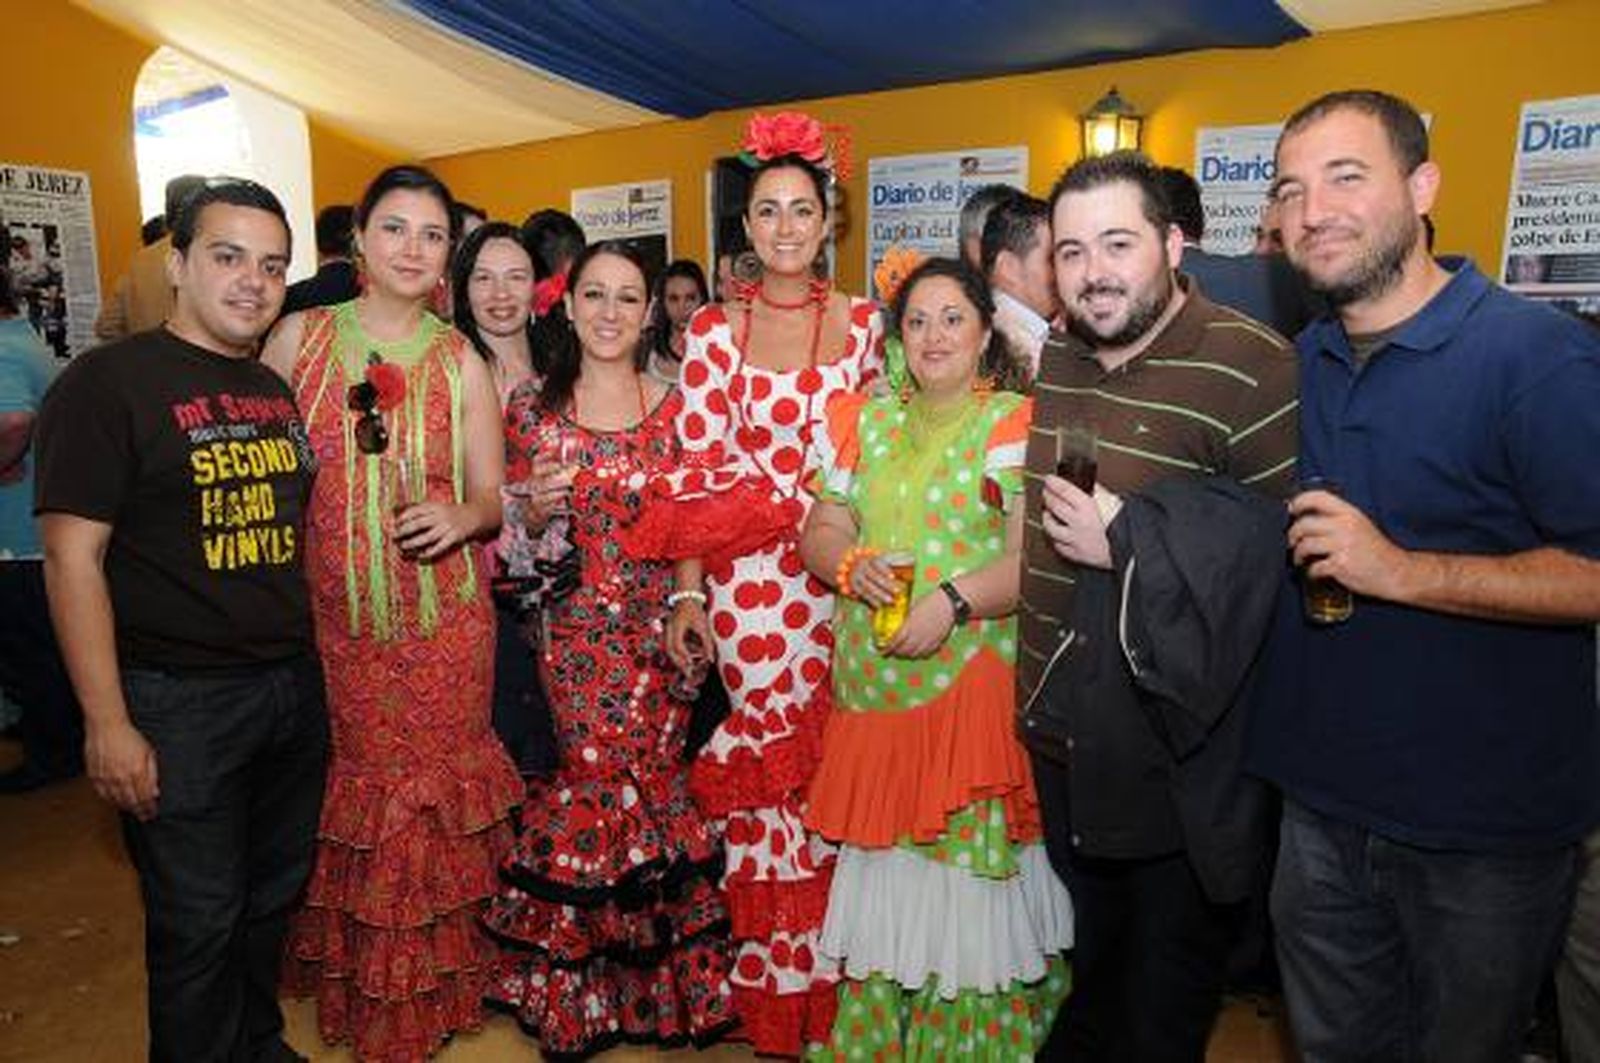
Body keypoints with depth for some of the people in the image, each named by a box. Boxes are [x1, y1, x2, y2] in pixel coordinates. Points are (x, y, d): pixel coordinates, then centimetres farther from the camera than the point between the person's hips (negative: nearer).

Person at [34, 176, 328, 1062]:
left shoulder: (280, 389, 10)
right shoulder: (108, 382, -8)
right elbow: (72, 559, -12)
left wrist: (321, 661, 10)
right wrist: (108, 724, -15)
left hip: (296, 686, 6)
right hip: (179, 701, -6)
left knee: (274, 899, 19)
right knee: (198, 925, 7)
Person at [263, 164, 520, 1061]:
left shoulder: (461, 363, 0)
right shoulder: (298, 338, 2)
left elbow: (490, 497, 3)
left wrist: (460, 518, -20)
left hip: (446, 618, -1)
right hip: (336, 614, 1)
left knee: (431, 787, 6)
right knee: (357, 789, 10)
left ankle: (431, 989, 28)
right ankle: (362, 986, 34)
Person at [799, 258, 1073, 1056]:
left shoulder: (1017, 424, -3)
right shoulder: (867, 422, 12)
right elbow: (820, 531, 11)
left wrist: (954, 600, -23)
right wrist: (851, 566, -9)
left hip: (976, 688, -4)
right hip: (872, 689, 5)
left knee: (969, 862, 2)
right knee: (880, 864, 14)